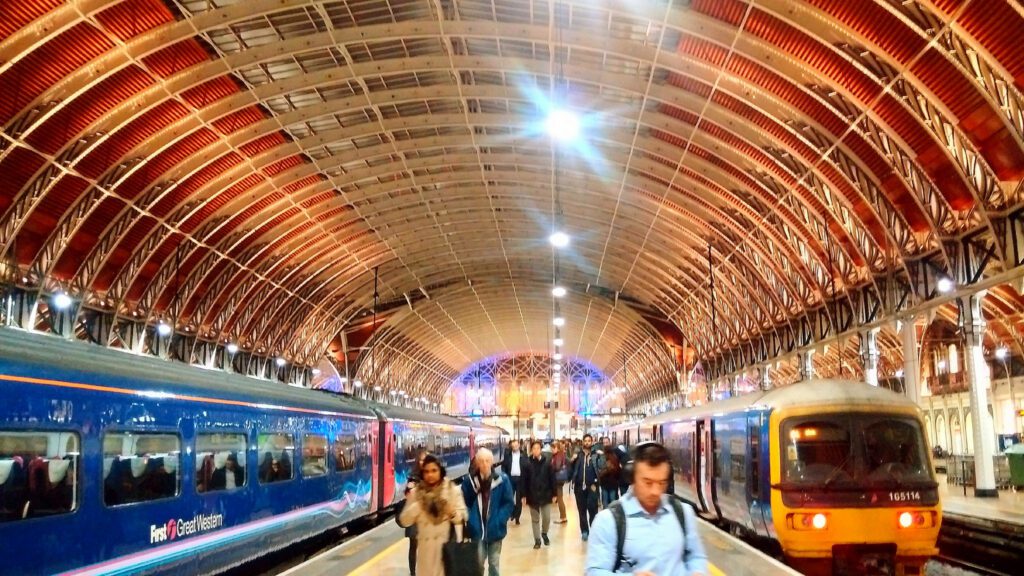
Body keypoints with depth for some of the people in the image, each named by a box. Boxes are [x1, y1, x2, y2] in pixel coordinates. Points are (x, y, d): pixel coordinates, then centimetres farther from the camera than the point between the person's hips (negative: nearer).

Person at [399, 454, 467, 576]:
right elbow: (404, 521, -3)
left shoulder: (452, 490, -2)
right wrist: (418, 505, -17)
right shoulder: (415, 492, 0)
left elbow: (463, 516, -2)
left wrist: (453, 513, -23)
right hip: (426, 546, 1)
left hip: (447, 545, -1)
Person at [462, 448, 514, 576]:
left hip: (495, 529, 0)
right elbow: (465, 504, 0)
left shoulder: (502, 479, -9)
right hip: (477, 529, 0)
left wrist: (499, 521, -15)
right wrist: (471, 521, -13)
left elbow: (509, 503, -5)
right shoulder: (469, 480, -6)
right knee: (478, 563, 4)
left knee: (494, 563, 13)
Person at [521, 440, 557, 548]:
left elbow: (552, 479, -1)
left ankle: (544, 533, 31)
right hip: (532, 495, 0)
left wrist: (553, 494, -1)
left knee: (547, 518, 4)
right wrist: (524, 495, -5)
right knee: (535, 519, 9)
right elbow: (524, 480, -4)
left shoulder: (547, 462, -5)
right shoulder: (527, 463, -6)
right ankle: (537, 540, 19)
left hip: (545, 494, 0)